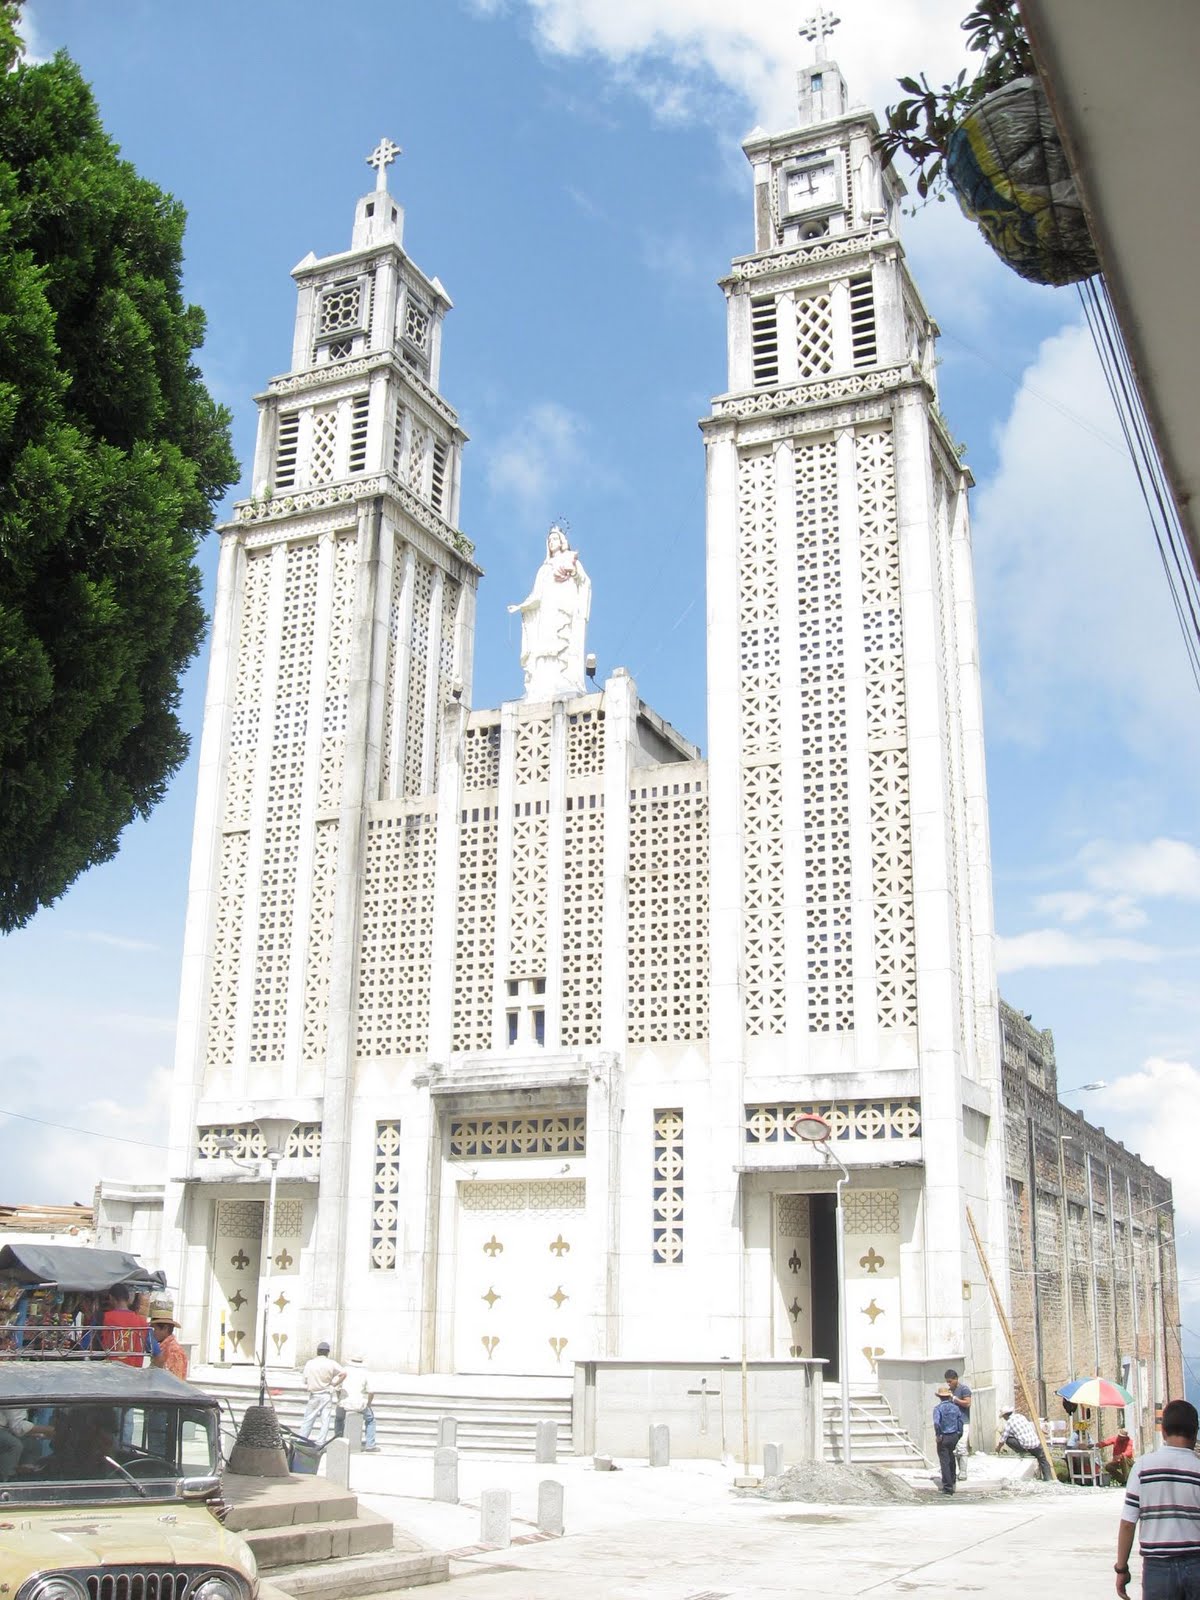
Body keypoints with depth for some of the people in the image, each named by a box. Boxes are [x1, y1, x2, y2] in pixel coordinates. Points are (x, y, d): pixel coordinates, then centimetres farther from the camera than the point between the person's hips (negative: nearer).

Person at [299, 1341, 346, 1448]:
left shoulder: (309, 1364, -1)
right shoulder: (331, 1363, -6)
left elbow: (305, 1380, 2)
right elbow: (343, 1373, -14)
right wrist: (335, 1384, -2)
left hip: (313, 1395, 1)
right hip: (327, 1395, -1)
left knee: (308, 1419, 9)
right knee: (325, 1420, 3)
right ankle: (320, 1443, -2)